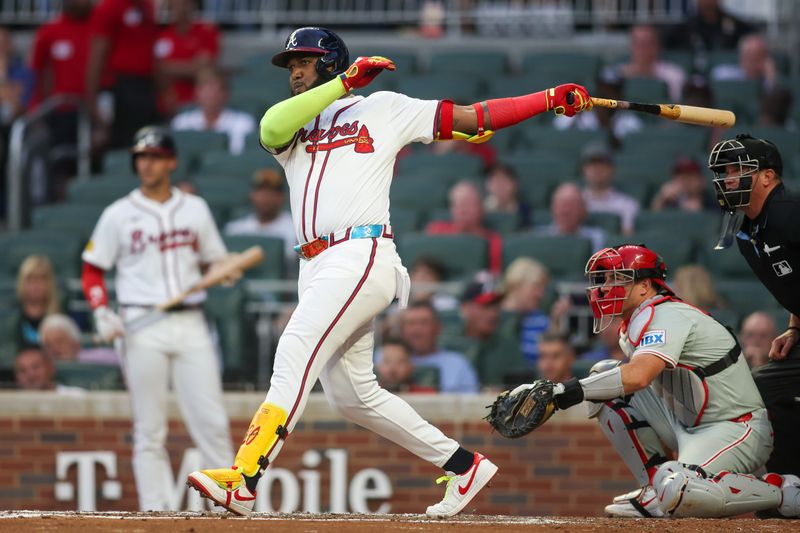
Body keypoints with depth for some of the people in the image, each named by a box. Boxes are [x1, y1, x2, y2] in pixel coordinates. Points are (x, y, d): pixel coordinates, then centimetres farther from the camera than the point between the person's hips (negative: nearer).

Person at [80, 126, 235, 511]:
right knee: (149, 430, -2)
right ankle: (154, 511, 1)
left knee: (212, 421, -3)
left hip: (190, 324, 2)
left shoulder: (195, 209, 12)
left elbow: (215, 261, 19)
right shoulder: (119, 215, 5)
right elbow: (92, 270, 7)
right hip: (142, 330, -2)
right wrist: (102, 314, -8)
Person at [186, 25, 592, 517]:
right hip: (317, 269, 7)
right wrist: (345, 82, -8)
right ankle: (463, 465, 19)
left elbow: (473, 117, 9)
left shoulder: (383, 108, 11)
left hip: (362, 254, -7)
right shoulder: (290, 126, 22)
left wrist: (552, 99, 1)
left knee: (294, 358, -21)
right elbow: (271, 129, -4)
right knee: (352, 394, 8)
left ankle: (243, 481, -31)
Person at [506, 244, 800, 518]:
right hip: (687, 426, 10)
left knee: (678, 493, -35)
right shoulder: (631, 328, 13)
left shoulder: (665, 315, -19)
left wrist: (568, 391, -38)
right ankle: (656, 491, 0)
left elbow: (638, 376, -35)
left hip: (737, 429, -10)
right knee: (604, 375, 1)